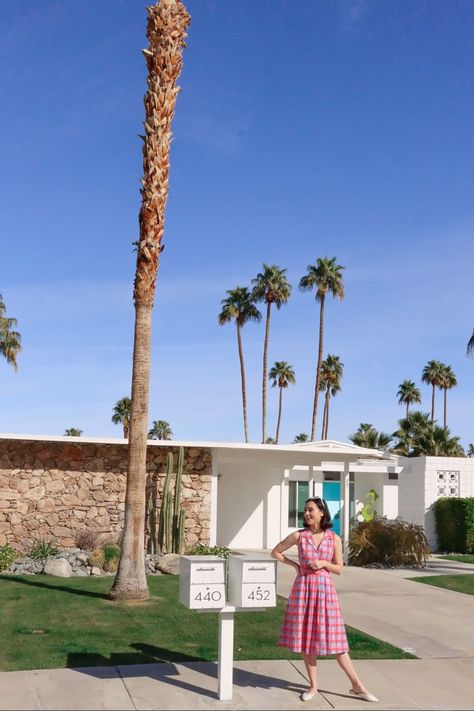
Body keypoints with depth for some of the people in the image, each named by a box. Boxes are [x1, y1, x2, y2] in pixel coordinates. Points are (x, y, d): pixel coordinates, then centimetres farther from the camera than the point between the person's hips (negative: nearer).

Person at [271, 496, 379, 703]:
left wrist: (323, 563, -13)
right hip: (303, 589, 1)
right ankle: (313, 686, 17)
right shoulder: (299, 536, -1)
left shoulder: (334, 539, -1)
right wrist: (294, 564, -2)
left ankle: (357, 686, 8)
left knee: (335, 639, 0)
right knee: (305, 637, 5)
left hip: (325, 589, -1)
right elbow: (275, 552, 9)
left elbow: (339, 569, 5)